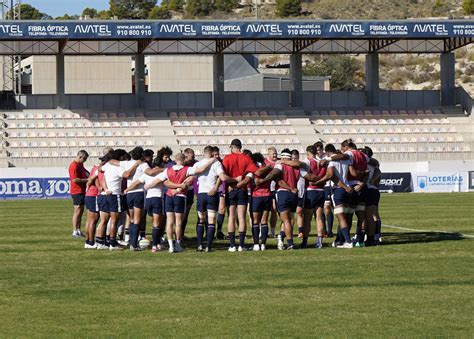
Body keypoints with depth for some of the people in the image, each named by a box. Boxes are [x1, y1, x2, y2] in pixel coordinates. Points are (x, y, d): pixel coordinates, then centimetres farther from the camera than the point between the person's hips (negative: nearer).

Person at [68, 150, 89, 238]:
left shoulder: (80, 165, 14)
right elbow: (75, 179, -23)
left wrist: (88, 175, 11)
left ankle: (78, 230, 18)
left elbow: (84, 173, 32)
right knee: (77, 211, -8)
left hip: (82, 191, 10)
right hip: (77, 191, -10)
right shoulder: (74, 166, -16)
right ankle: (75, 231, -6)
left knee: (81, 211, 12)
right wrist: (87, 180, -18)